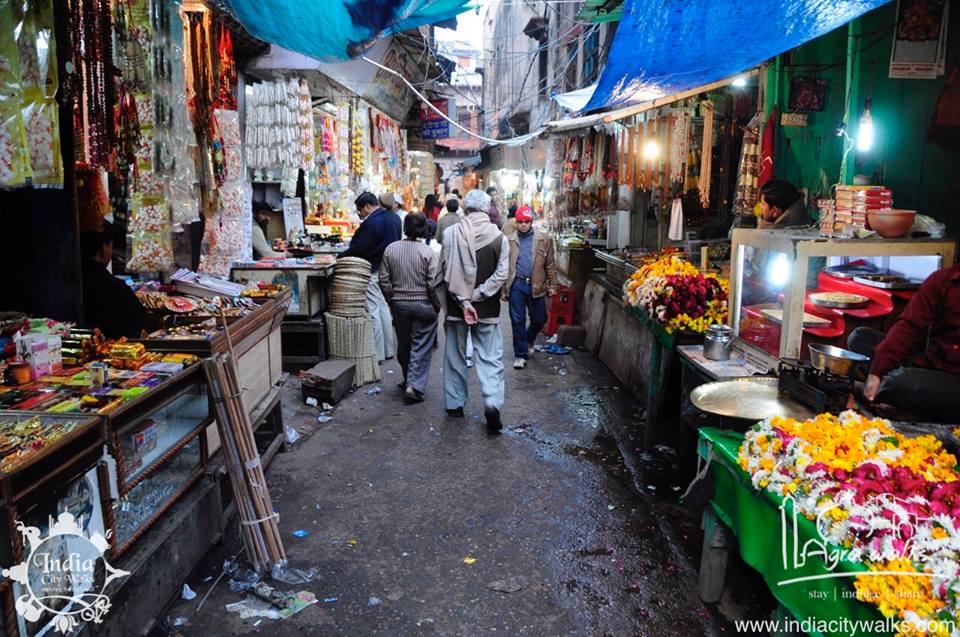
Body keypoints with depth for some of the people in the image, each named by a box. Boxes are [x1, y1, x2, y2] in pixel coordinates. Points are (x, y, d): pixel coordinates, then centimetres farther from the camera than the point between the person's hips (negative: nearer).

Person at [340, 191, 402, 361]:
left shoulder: (370, 223, -20)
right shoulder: (394, 218, 7)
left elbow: (358, 249, -19)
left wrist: (341, 256, -3)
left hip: (373, 272, -9)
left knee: (373, 312, -2)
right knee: (384, 308, 17)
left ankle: (378, 354, 2)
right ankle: (388, 350, 23)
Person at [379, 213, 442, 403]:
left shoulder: (390, 249, -2)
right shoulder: (428, 252, -12)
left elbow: (384, 280, 0)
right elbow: (433, 284, -14)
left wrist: (392, 301, 11)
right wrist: (437, 306, 0)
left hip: (399, 304, 4)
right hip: (423, 305, -4)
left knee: (403, 345, 18)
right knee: (421, 348, 2)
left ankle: (408, 380, 33)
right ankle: (414, 386, -4)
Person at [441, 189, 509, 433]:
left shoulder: (451, 234, -6)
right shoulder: (499, 237, -5)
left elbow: (446, 271, -11)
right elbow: (501, 275, -11)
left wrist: (463, 301, -12)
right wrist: (476, 296, -10)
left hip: (456, 306, 1)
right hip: (487, 309, -1)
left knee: (455, 356, 15)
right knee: (490, 357, 7)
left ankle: (455, 403, 24)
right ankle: (492, 402, -9)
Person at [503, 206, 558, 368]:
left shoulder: (544, 240, 4)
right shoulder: (509, 241, 4)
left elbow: (550, 265, 6)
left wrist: (552, 285, 3)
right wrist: (503, 288, 1)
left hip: (536, 286, 1)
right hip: (516, 286, -1)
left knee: (539, 319, 10)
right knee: (517, 320, 1)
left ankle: (527, 341, 39)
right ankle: (520, 355, 12)